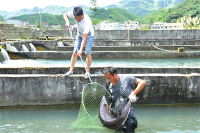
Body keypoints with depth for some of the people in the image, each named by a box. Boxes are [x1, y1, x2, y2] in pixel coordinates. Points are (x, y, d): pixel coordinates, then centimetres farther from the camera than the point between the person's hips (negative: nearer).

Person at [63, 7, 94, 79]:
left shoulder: (87, 22, -40)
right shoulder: (74, 13, -26)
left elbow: (84, 38, -41)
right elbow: (65, 14, -8)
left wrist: (81, 50, -46)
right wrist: (67, 21, -30)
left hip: (89, 35, -5)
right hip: (79, 34, 5)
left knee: (88, 53, -11)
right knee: (75, 52, 1)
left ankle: (88, 72, 0)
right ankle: (71, 70, 6)